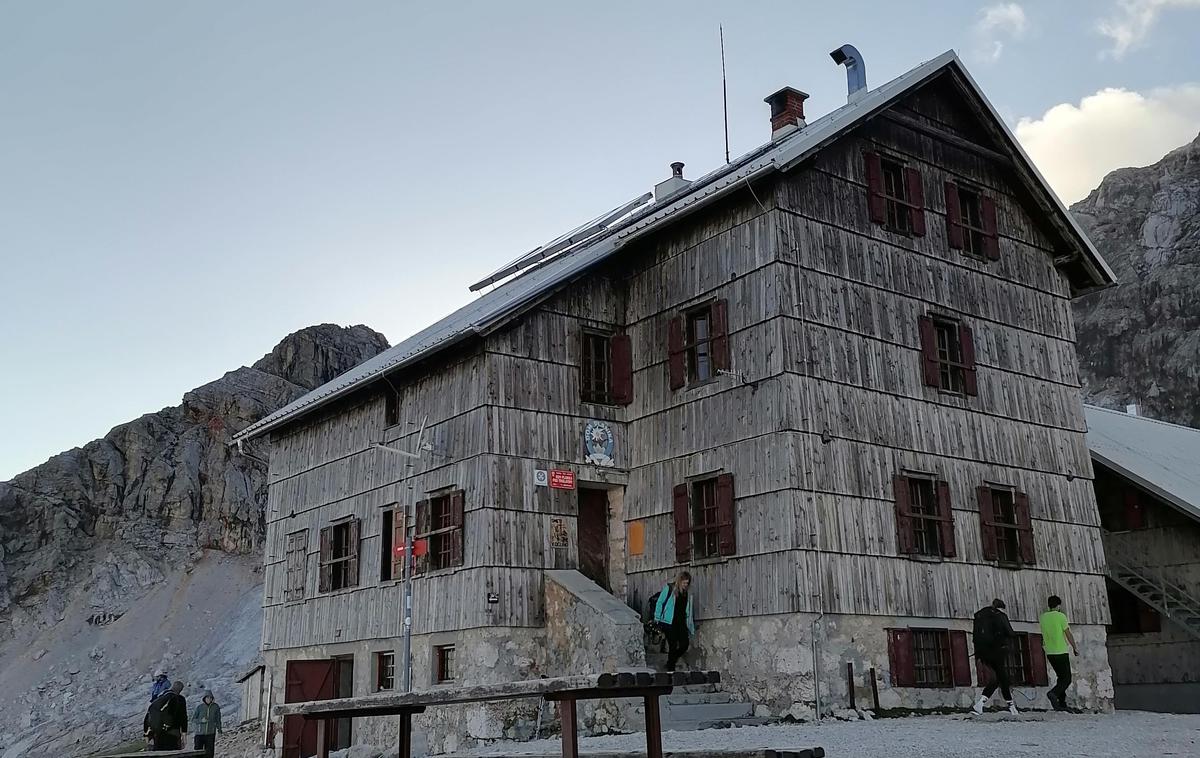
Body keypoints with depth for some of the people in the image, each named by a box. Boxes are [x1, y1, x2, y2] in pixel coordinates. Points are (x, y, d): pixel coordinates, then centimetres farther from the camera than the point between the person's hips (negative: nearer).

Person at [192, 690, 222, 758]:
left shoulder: (216, 707, 0)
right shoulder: (199, 707, -3)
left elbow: (218, 719, 9)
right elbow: (193, 719, 1)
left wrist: (219, 729, 5)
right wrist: (201, 720, -16)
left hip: (210, 733, 1)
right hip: (199, 732, -1)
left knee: (209, 752, 1)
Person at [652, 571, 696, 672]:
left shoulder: (687, 594, 14)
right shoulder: (669, 589, -1)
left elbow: (688, 610, 19)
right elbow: (659, 603, 1)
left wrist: (691, 628, 16)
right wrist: (657, 618, -4)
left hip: (681, 623, 5)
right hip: (669, 623, -5)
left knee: (685, 644, -3)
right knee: (673, 646, -5)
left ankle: (671, 662, 19)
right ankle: (670, 668, 7)